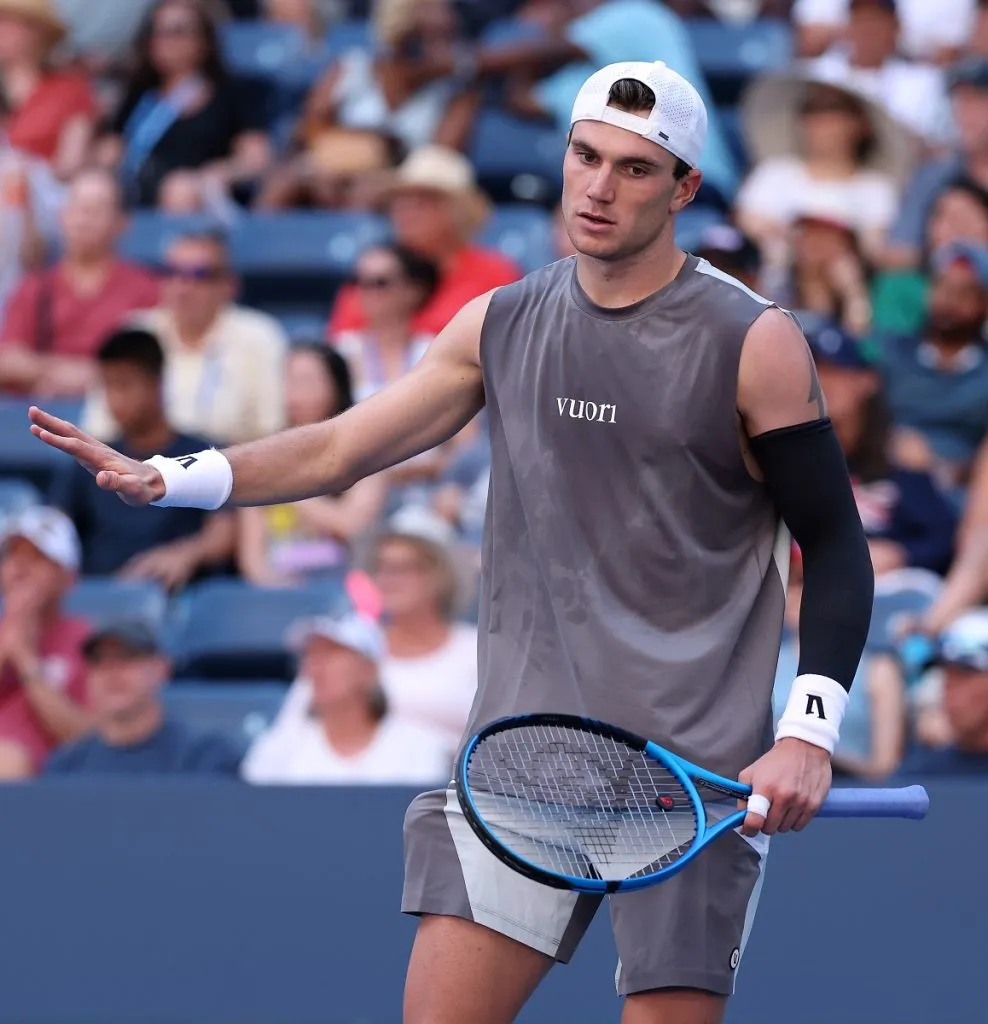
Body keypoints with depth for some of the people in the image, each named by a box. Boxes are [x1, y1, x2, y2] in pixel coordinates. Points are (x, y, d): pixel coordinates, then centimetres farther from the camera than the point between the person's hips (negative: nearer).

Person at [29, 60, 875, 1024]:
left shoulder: (753, 342, -4)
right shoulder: (500, 325, 9)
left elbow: (835, 547, -2)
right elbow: (337, 450, 12)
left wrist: (807, 733, -14)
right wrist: (167, 478, -3)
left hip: (702, 775, -3)